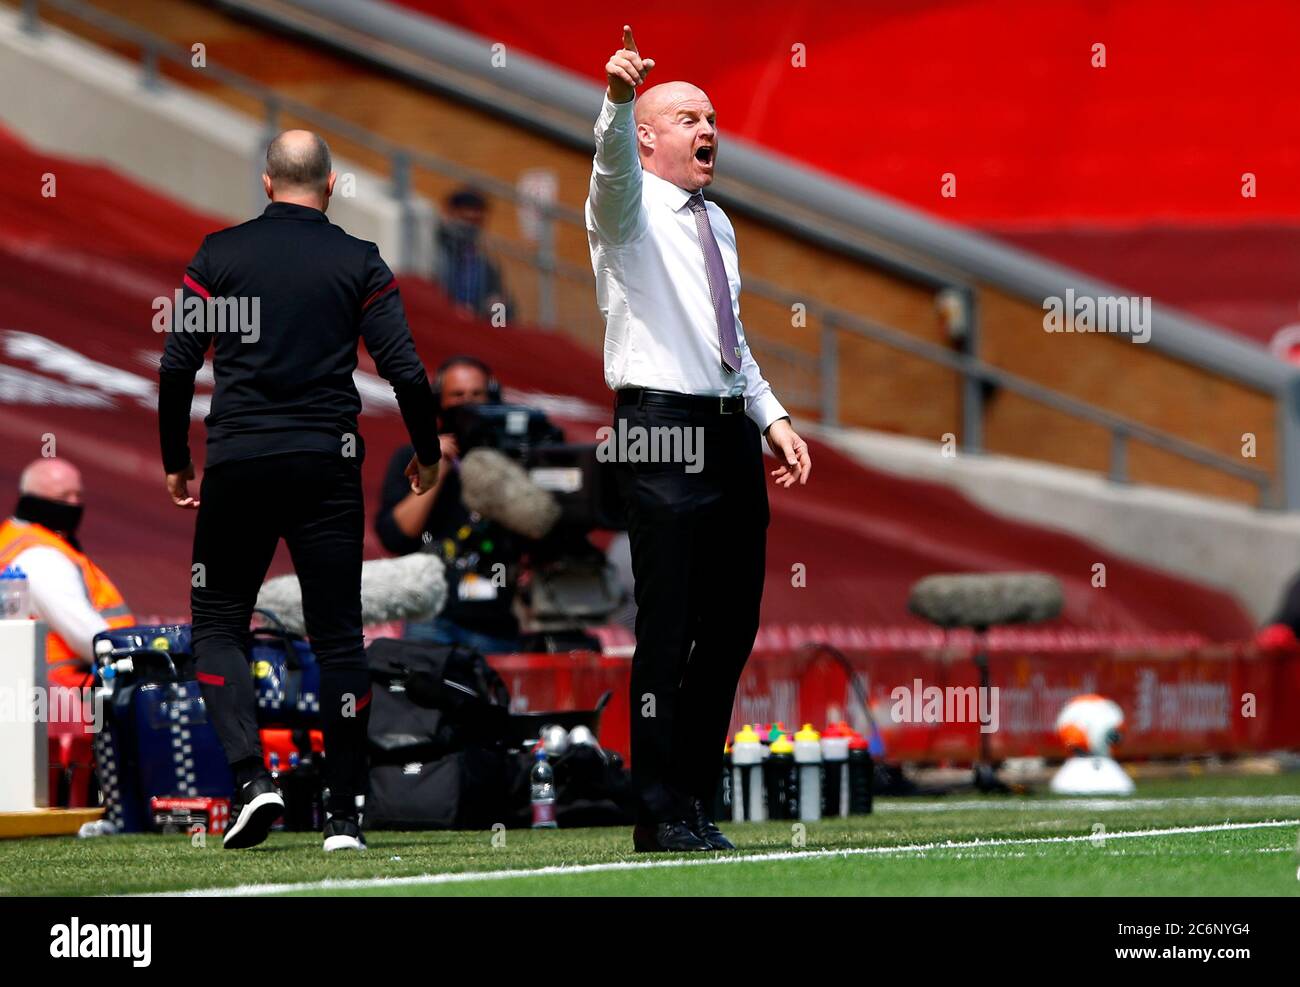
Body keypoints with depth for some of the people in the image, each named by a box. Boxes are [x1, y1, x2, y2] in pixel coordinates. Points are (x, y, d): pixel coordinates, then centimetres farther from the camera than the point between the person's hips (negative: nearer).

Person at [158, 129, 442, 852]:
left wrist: (175, 461, 13)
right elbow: (406, 371, -1)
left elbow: (177, 364, 1)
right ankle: (347, 815, 5)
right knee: (338, 635, 5)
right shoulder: (359, 262, 3)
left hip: (236, 465, 0)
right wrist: (428, 455, 14)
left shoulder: (220, 255, 4)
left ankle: (251, 776, -11)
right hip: (328, 464, 0)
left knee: (219, 622, 10)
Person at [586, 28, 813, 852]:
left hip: (732, 432, 8)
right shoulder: (632, 208, -1)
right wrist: (619, 99, -44)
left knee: (732, 625, 8)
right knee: (669, 629, -8)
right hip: (663, 427, -8)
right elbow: (613, 163, -25)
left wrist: (771, 415, 18)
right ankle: (661, 817, -6)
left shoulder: (717, 225, 21)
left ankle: (697, 804, 17)